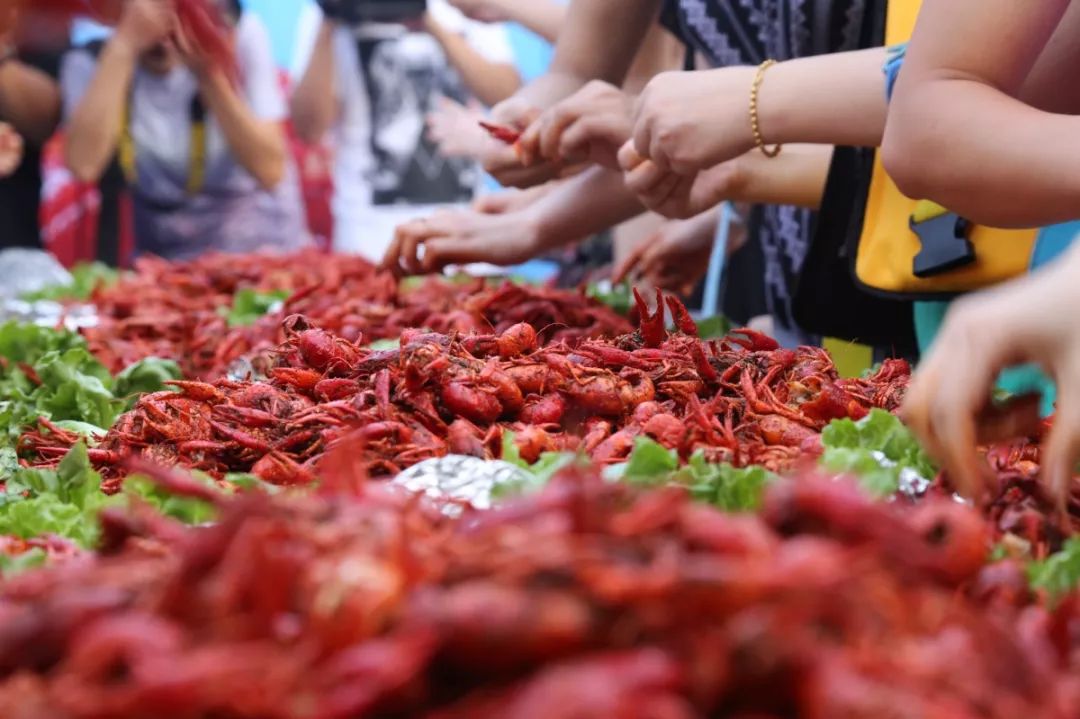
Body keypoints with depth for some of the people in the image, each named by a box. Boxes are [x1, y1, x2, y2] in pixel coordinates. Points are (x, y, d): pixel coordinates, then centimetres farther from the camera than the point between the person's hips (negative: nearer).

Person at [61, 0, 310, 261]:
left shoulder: (241, 34, -8)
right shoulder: (88, 63, -7)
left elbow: (270, 171, -15)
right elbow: (83, 165, -26)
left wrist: (209, 74, -24)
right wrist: (123, 45, -26)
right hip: (162, 262, 1)